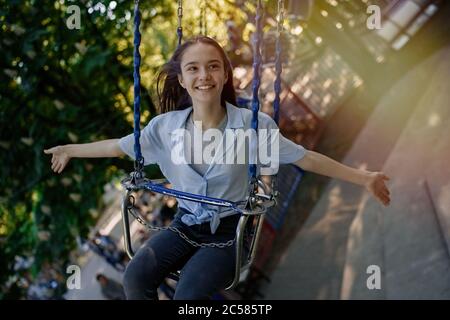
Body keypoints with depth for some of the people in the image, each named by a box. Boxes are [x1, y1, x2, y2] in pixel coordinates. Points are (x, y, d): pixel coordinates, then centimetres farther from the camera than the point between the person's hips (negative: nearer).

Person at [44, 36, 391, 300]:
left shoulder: (252, 124, -14)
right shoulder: (167, 125, -5)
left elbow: (304, 157, -12)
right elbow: (119, 146, 8)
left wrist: (362, 177, -15)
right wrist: (71, 149, 15)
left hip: (228, 231, -3)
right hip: (185, 225, 4)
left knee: (189, 294, -25)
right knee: (135, 276, -19)